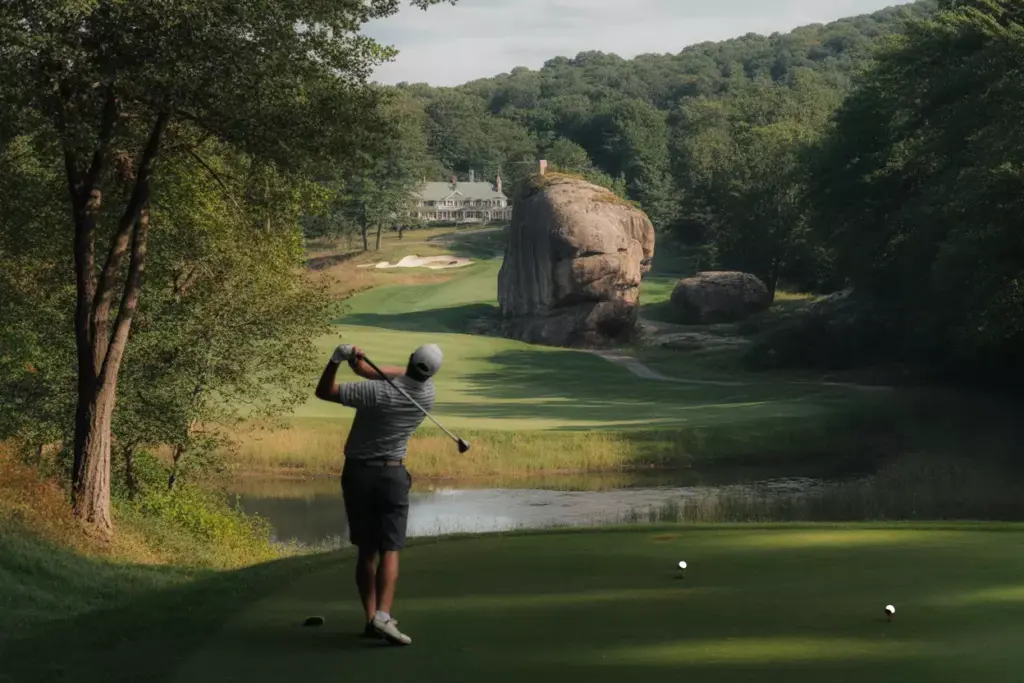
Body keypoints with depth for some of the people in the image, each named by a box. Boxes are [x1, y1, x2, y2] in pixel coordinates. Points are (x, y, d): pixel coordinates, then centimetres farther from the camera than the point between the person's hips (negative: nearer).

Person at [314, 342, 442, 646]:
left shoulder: (377, 391, -16)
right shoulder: (426, 394, -5)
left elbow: (324, 392, -11)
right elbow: (400, 375, 8)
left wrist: (337, 359, -17)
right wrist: (360, 363, -6)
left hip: (357, 473, 0)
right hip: (392, 475, 0)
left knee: (366, 551, 11)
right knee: (389, 551, -5)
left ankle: (371, 616, 8)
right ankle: (382, 615, -24)